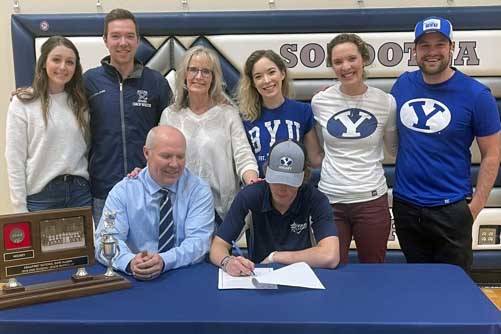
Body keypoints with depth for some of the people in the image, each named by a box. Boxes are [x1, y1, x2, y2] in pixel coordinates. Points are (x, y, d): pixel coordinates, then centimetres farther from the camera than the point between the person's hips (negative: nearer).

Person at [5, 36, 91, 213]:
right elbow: (14, 161, -5)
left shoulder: (80, 102, 8)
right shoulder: (22, 103, -3)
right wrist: (20, 209, -8)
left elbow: (87, 148, 10)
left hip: (80, 191, 3)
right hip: (41, 195, -3)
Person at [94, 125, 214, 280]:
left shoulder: (199, 190, -1)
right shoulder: (122, 192, 1)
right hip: (135, 281, 1)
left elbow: (199, 241, -11)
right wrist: (130, 262, -30)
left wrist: (164, 261, -30)